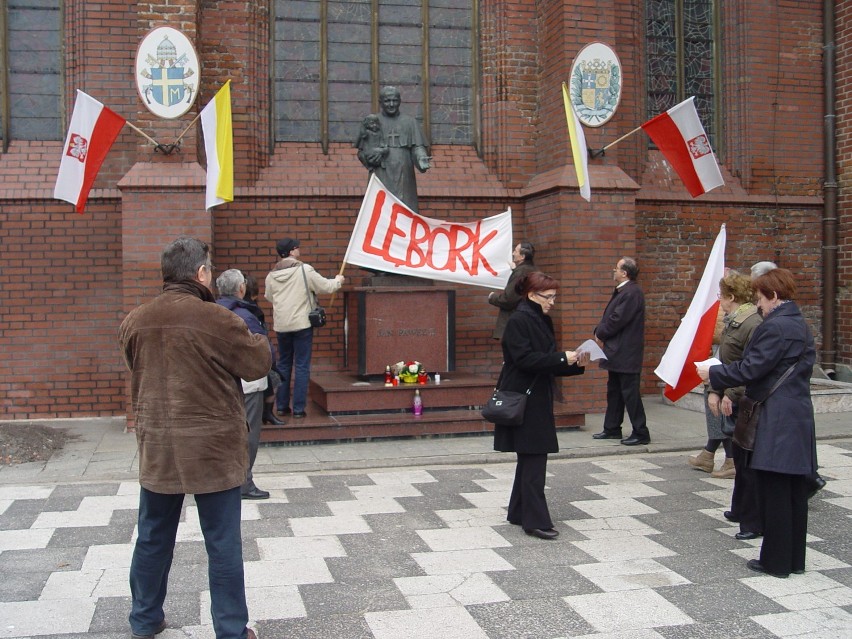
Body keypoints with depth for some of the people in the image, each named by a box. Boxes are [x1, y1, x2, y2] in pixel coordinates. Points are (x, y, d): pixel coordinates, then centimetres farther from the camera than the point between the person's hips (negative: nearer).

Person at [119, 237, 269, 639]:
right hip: (212, 447, -5)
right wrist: (258, 339, 13)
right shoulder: (216, 320, -17)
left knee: (153, 537, 19)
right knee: (223, 542, 6)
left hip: (156, 447, 5)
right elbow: (259, 364, -6)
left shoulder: (134, 322, 0)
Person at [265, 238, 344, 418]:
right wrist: (338, 280, 16)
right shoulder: (304, 270, -10)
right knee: (302, 366, 2)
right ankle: (299, 408, 2)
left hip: (281, 326, 4)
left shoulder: (271, 275, 3)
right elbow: (326, 287, -5)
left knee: (283, 364, 15)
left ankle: (282, 406, 19)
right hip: (302, 324, -4)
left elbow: (269, 297, 17)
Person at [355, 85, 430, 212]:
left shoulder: (410, 122, 15)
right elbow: (362, 152, 10)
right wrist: (375, 153, -12)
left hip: (404, 178, 1)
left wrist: (422, 159, -15)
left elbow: (417, 147, 7)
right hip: (381, 177, -1)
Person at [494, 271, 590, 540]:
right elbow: (525, 358, -22)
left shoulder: (542, 321, 14)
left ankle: (519, 512, 25)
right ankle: (535, 520, -2)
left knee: (530, 459, 14)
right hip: (523, 400, -9)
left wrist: (575, 363, 2)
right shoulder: (518, 321, -13)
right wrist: (562, 358, -23)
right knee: (533, 459, -7)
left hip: (538, 400, 9)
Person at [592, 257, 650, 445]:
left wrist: (600, 334, -8)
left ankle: (640, 433, 1)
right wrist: (600, 333, 0)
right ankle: (612, 429, 26)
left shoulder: (632, 293, -18)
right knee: (614, 391, 16)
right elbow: (609, 316, 16)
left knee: (630, 392, -6)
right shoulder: (621, 291, 15)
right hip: (617, 352, 11)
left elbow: (618, 319, -22)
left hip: (626, 353, -11)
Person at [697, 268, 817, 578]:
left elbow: (750, 369, -18)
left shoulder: (775, 327, -16)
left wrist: (712, 374, -4)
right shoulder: (801, 325, 14)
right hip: (800, 416, 9)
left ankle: (776, 561, 8)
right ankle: (794, 558, 22)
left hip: (777, 422, -9)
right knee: (795, 490, 13)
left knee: (774, 491, -1)